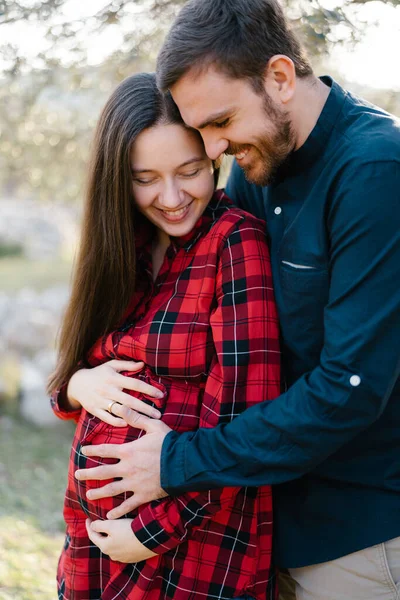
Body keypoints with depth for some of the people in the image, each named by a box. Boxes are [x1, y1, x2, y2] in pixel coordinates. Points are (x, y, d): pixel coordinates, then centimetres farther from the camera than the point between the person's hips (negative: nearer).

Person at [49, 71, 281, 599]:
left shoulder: (236, 242, -14)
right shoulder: (128, 251, 7)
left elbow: (242, 415, -19)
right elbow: (67, 378, 14)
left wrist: (155, 531, -15)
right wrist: (79, 385, -9)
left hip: (192, 555, -6)